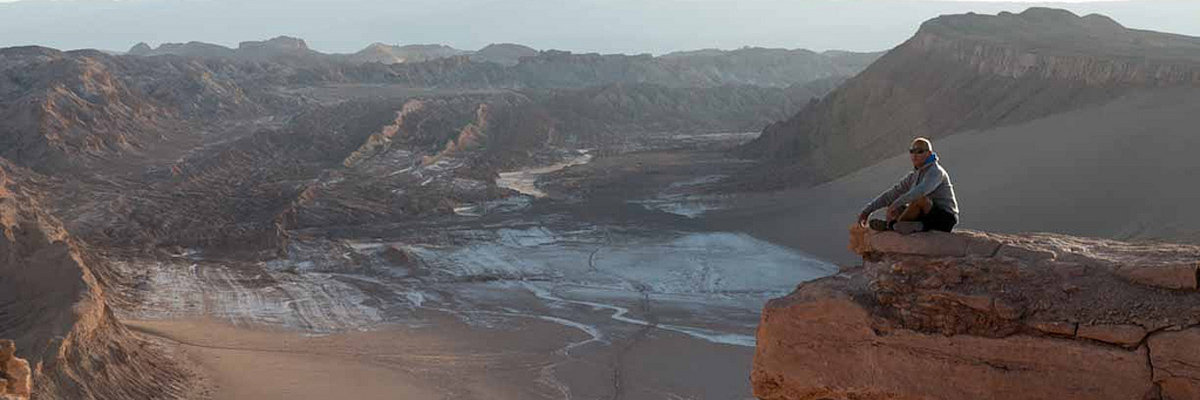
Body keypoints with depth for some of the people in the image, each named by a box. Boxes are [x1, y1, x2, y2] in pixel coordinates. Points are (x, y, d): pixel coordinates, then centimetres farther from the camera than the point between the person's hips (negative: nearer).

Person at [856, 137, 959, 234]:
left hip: (946, 219, -8)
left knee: (920, 198, -33)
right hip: (931, 218, 8)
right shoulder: (914, 176, 12)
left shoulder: (935, 171, -14)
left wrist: (895, 204, -41)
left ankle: (890, 225, -16)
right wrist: (867, 210, 4)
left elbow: (921, 190, -34)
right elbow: (892, 193, 11)